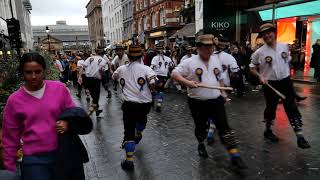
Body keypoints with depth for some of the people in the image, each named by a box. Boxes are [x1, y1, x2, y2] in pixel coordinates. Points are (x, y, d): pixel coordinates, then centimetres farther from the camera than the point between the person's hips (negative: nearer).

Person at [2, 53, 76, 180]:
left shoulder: (59, 88, -6)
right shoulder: (14, 100, -5)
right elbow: (10, 138, 3)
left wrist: (67, 122, -15)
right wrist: (9, 169, 8)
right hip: (34, 160, -1)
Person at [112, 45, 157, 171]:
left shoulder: (121, 69, 2)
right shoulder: (146, 69, -6)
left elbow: (114, 77, 24)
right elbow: (153, 84, -18)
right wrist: (149, 89, 4)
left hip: (129, 104, 0)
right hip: (145, 104, 1)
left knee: (129, 131, 5)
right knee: (142, 118, 33)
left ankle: (129, 160, 4)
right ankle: (138, 135, 59)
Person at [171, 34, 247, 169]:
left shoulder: (216, 60, 7)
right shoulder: (189, 62, -9)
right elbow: (174, 74, -12)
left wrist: (222, 91, 17)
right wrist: (188, 82, -26)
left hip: (216, 100, 3)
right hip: (197, 103, -2)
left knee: (224, 128, -1)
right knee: (201, 127, 17)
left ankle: (235, 156, 6)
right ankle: (201, 144, 46)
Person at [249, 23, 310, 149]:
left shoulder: (284, 46, 2)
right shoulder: (259, 52, -10)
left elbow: (288, 61, 17)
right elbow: (252, 68, -2)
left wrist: (287, 73, 14)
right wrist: (260, 76, -18)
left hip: (286, 82, 3)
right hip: (270, 84, -3)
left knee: (292, 109, 3)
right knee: (270, 108, 11)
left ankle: (300, 137, 10)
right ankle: (268, 131, 32)